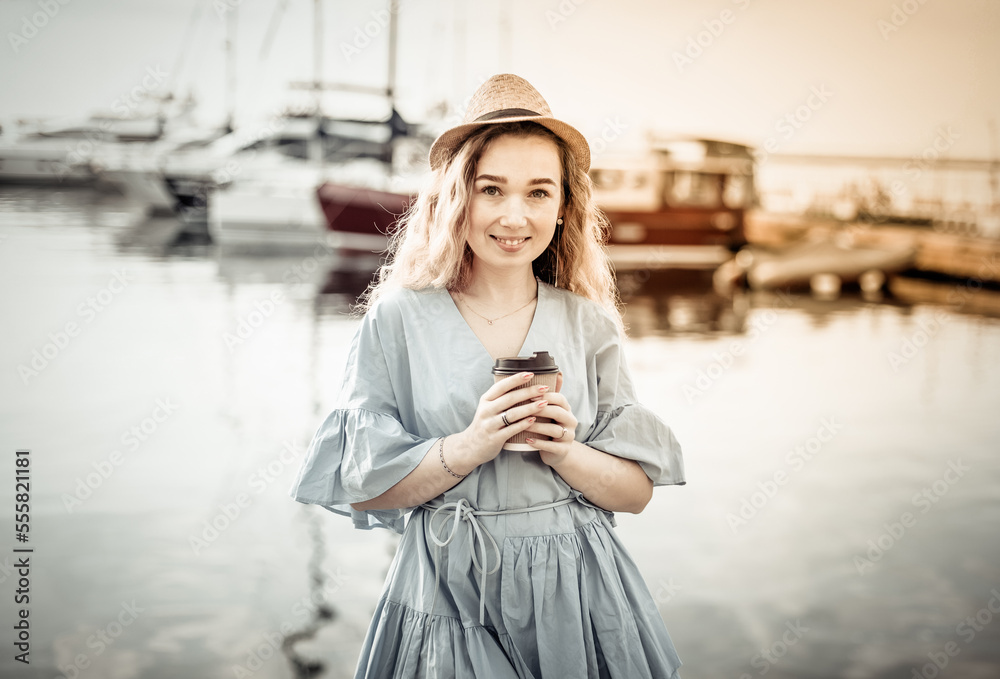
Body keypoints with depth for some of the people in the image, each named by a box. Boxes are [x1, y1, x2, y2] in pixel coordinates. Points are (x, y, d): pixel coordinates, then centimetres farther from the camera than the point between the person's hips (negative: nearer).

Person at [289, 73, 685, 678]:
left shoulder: (590, 325, 0)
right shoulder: (399, 318, -6)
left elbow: (637, 491, 2)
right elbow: (361, 487, -7)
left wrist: (564, 451, -16)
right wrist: (468, 447, -19)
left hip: (576, 597, 2)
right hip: (449, 596, -2)